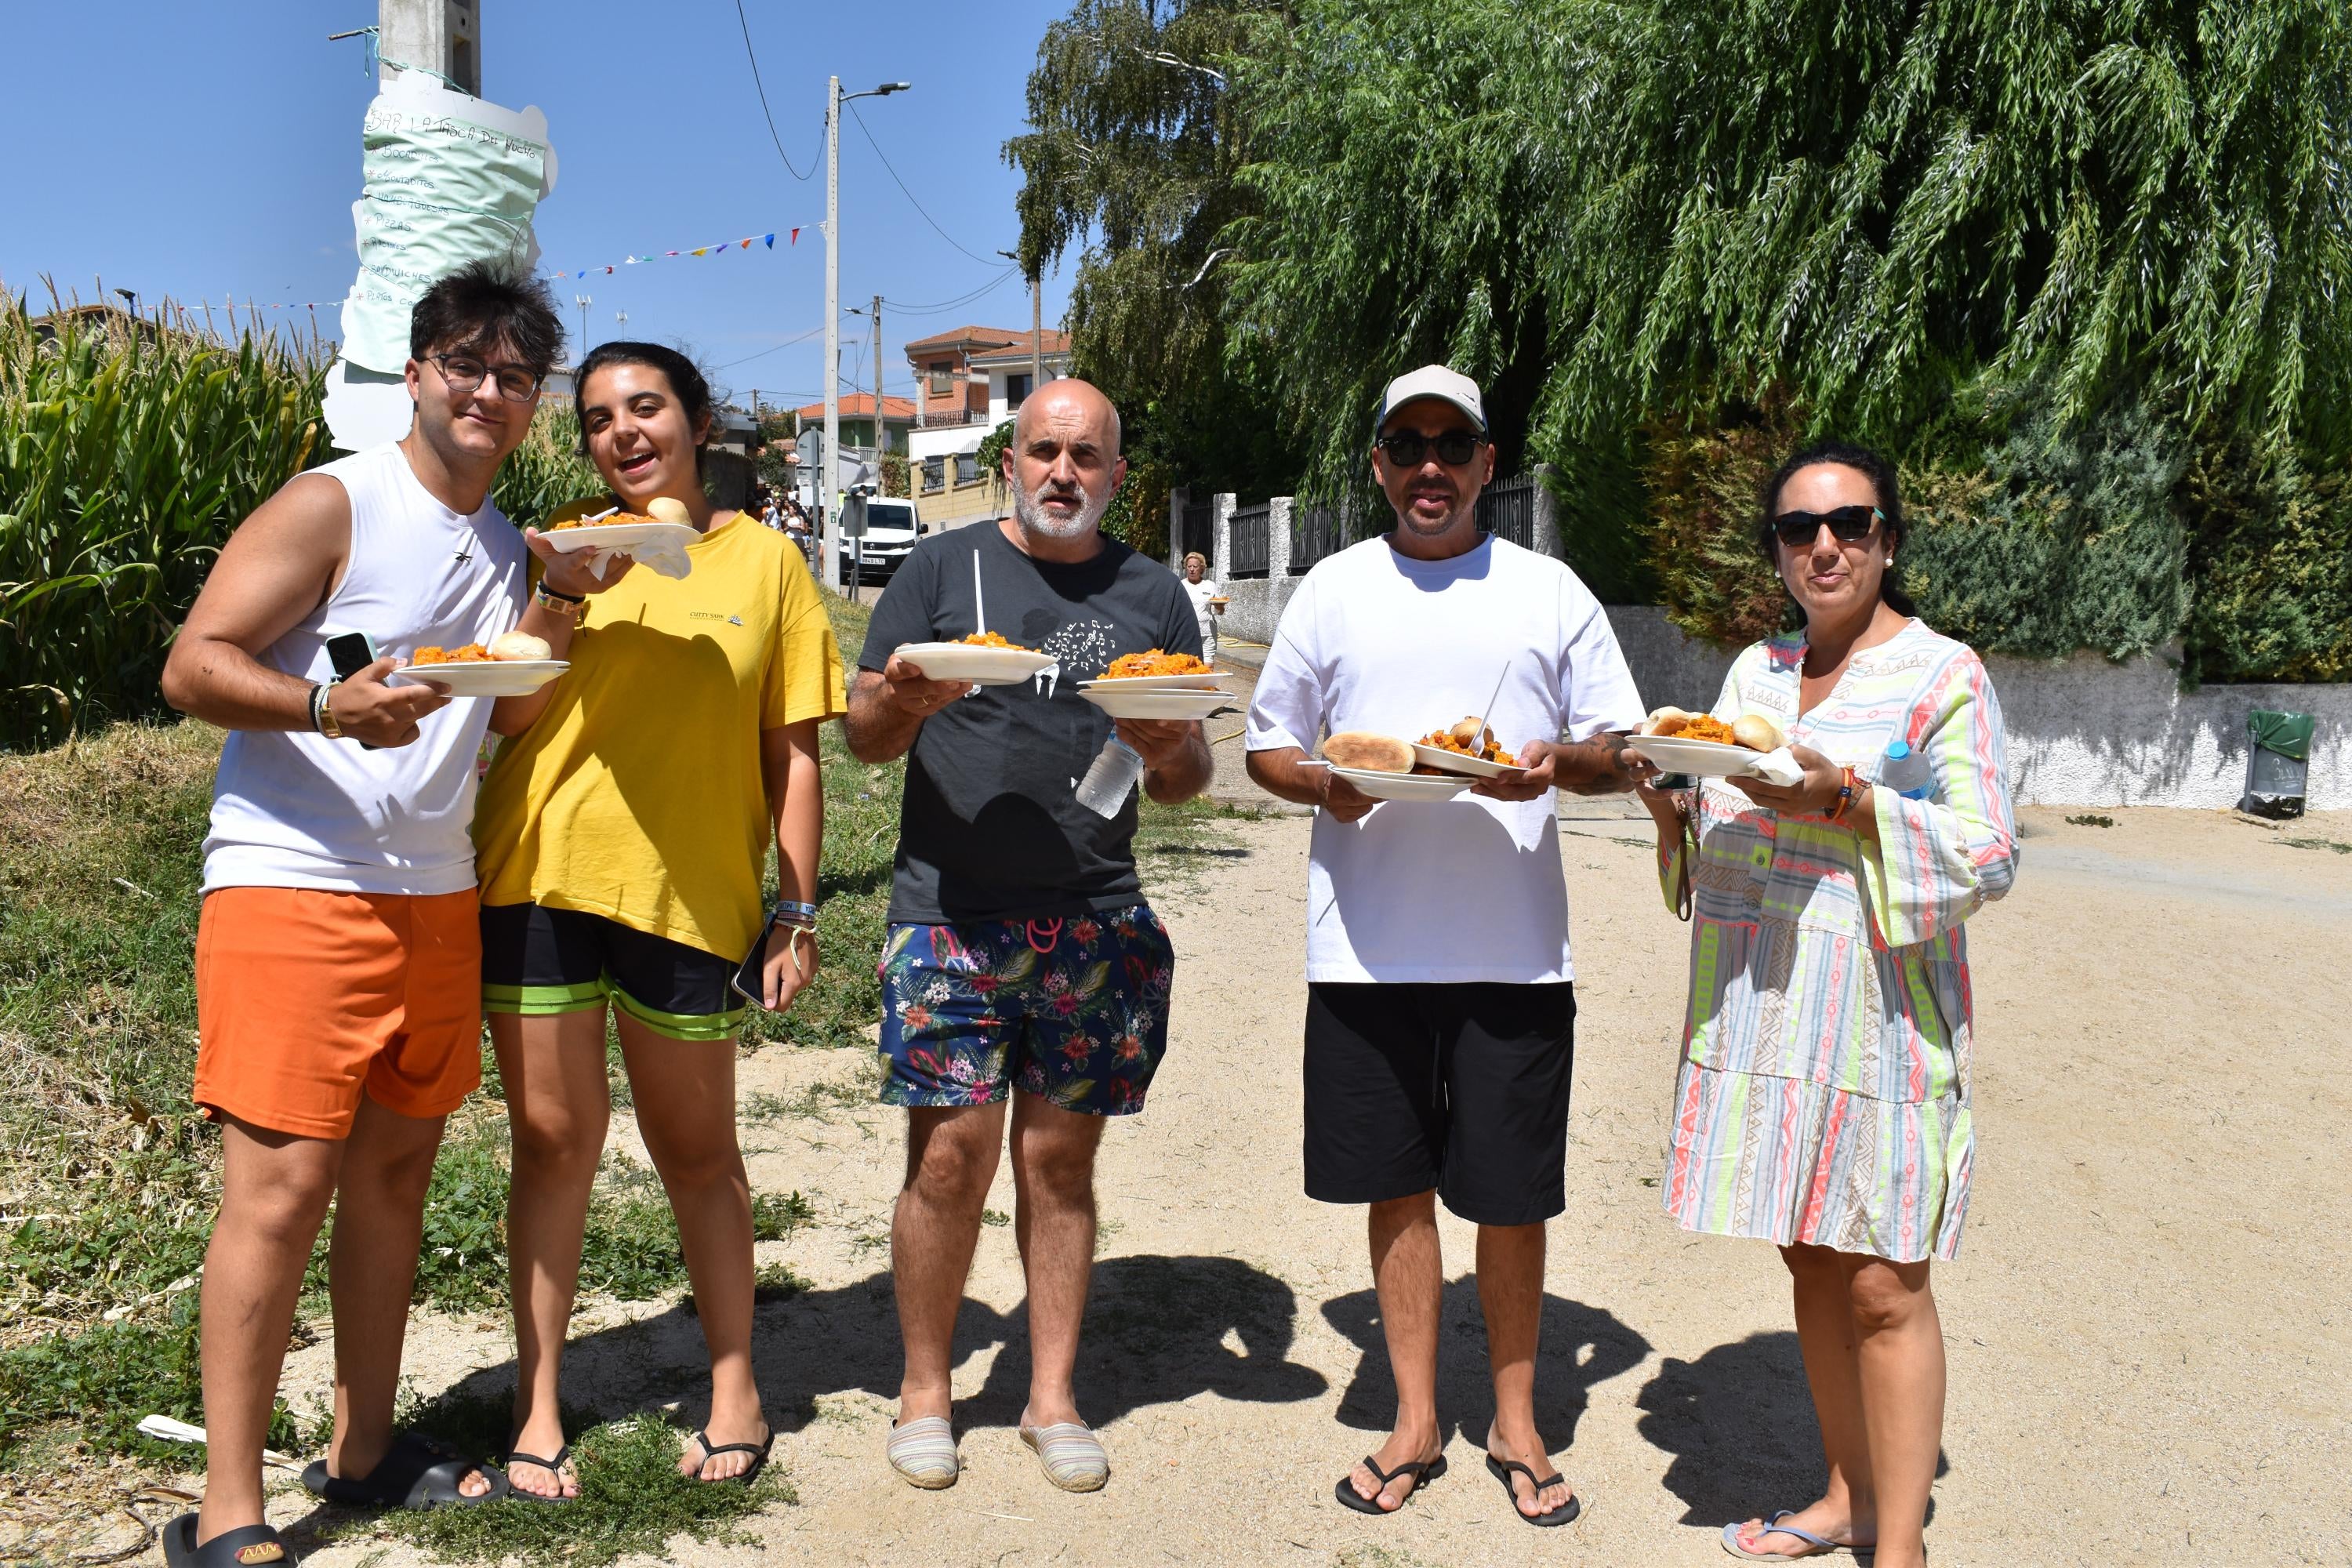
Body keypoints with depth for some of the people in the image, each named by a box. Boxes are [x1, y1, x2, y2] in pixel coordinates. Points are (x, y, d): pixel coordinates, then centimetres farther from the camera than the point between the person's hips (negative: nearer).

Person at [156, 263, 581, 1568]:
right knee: (281, 1181, -8)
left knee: (395, 1168, 12)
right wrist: (329, 705, -28)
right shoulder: (334, 505, -6)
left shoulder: (510, 545, 15)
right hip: (291, 884, -7)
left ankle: (363, 1450, 25)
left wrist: (566, 609, 2)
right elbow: (192, 666, -11)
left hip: (435, 893, 7)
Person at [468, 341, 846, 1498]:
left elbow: (793, 753, 3)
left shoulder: (763, 560, 3)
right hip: (540, 878, 2)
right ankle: (537, 1408, 22)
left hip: (691, 890, -1)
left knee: (694, 1147, 10)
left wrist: (797, 913, -1)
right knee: (553, 1139, 8)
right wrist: (557, 605, -13)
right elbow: (503, 715, 2)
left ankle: (736, 1390, 27)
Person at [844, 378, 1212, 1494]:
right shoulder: (942, 567, 6)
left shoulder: (1152, 596, 12)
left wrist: (1169, 751, -10)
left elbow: (1188, 780, 13)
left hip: (1095, 923, 2)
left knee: (1061, 1157, 7)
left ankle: (1052, 1396, 21)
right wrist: (904, 701, -16)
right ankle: (923, 1389, 18)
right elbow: (864, 736, 6)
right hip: (950, 914, -2)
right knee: (950, 1154, -2)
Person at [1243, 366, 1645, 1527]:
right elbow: (1267, 746, 11)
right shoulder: (1331, 591, 8)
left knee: (1511, 1194, 7)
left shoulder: (1550, 593, 6)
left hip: (1514, 947, -1)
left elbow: (1622, 754, 8)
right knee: (1398, 1182, 9)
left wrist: (1557, 764, -15)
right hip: (1367, 944, 1)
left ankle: (1516, 1424, 26)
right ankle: (1415, 1423, 25)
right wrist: (1324, 784, -11)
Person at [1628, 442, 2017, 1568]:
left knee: (1882, 1284, -3)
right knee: (1811, 1261, 14)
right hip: (1759, 1007, 6)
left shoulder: (1943, 675, -3)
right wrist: (1671, 804, -5)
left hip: (1874, 1010, -5)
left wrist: (1841, 803, -21)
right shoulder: (1756, 670, 14)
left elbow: (1987, 858, -10)